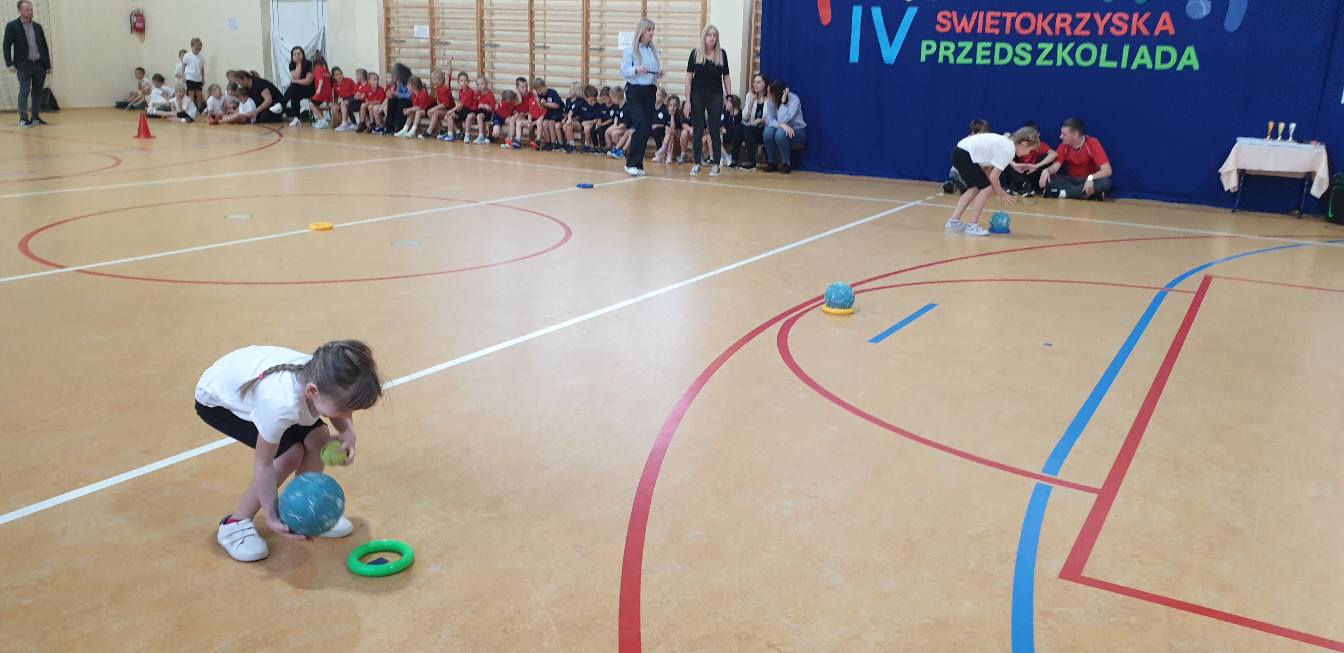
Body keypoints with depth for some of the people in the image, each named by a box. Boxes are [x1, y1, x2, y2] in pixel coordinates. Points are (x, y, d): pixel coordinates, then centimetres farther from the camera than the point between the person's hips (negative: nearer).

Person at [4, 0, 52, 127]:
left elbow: (44, 46, 14)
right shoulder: (12, 26, 0)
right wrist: (10, 64, -12)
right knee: (24, 91, -7)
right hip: (23, 65, -4)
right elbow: (7, 46, -3)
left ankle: (35, 117, 15)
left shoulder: (37, 26, 13)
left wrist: (48, 64, 10)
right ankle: (23, 119, -7)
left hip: (39, 64, 4)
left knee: (37, 92, 7)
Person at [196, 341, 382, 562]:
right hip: (216, 400, -6)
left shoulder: (324, 377, -28)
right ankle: (235, 524, -2)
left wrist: (347, 432, -23)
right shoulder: (282, 405, -44)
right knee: (290, 453, -20)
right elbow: (263, 464, -29)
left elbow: (343, 412, -3)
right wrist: (271, 516, -22)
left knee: (319, 437, -10)